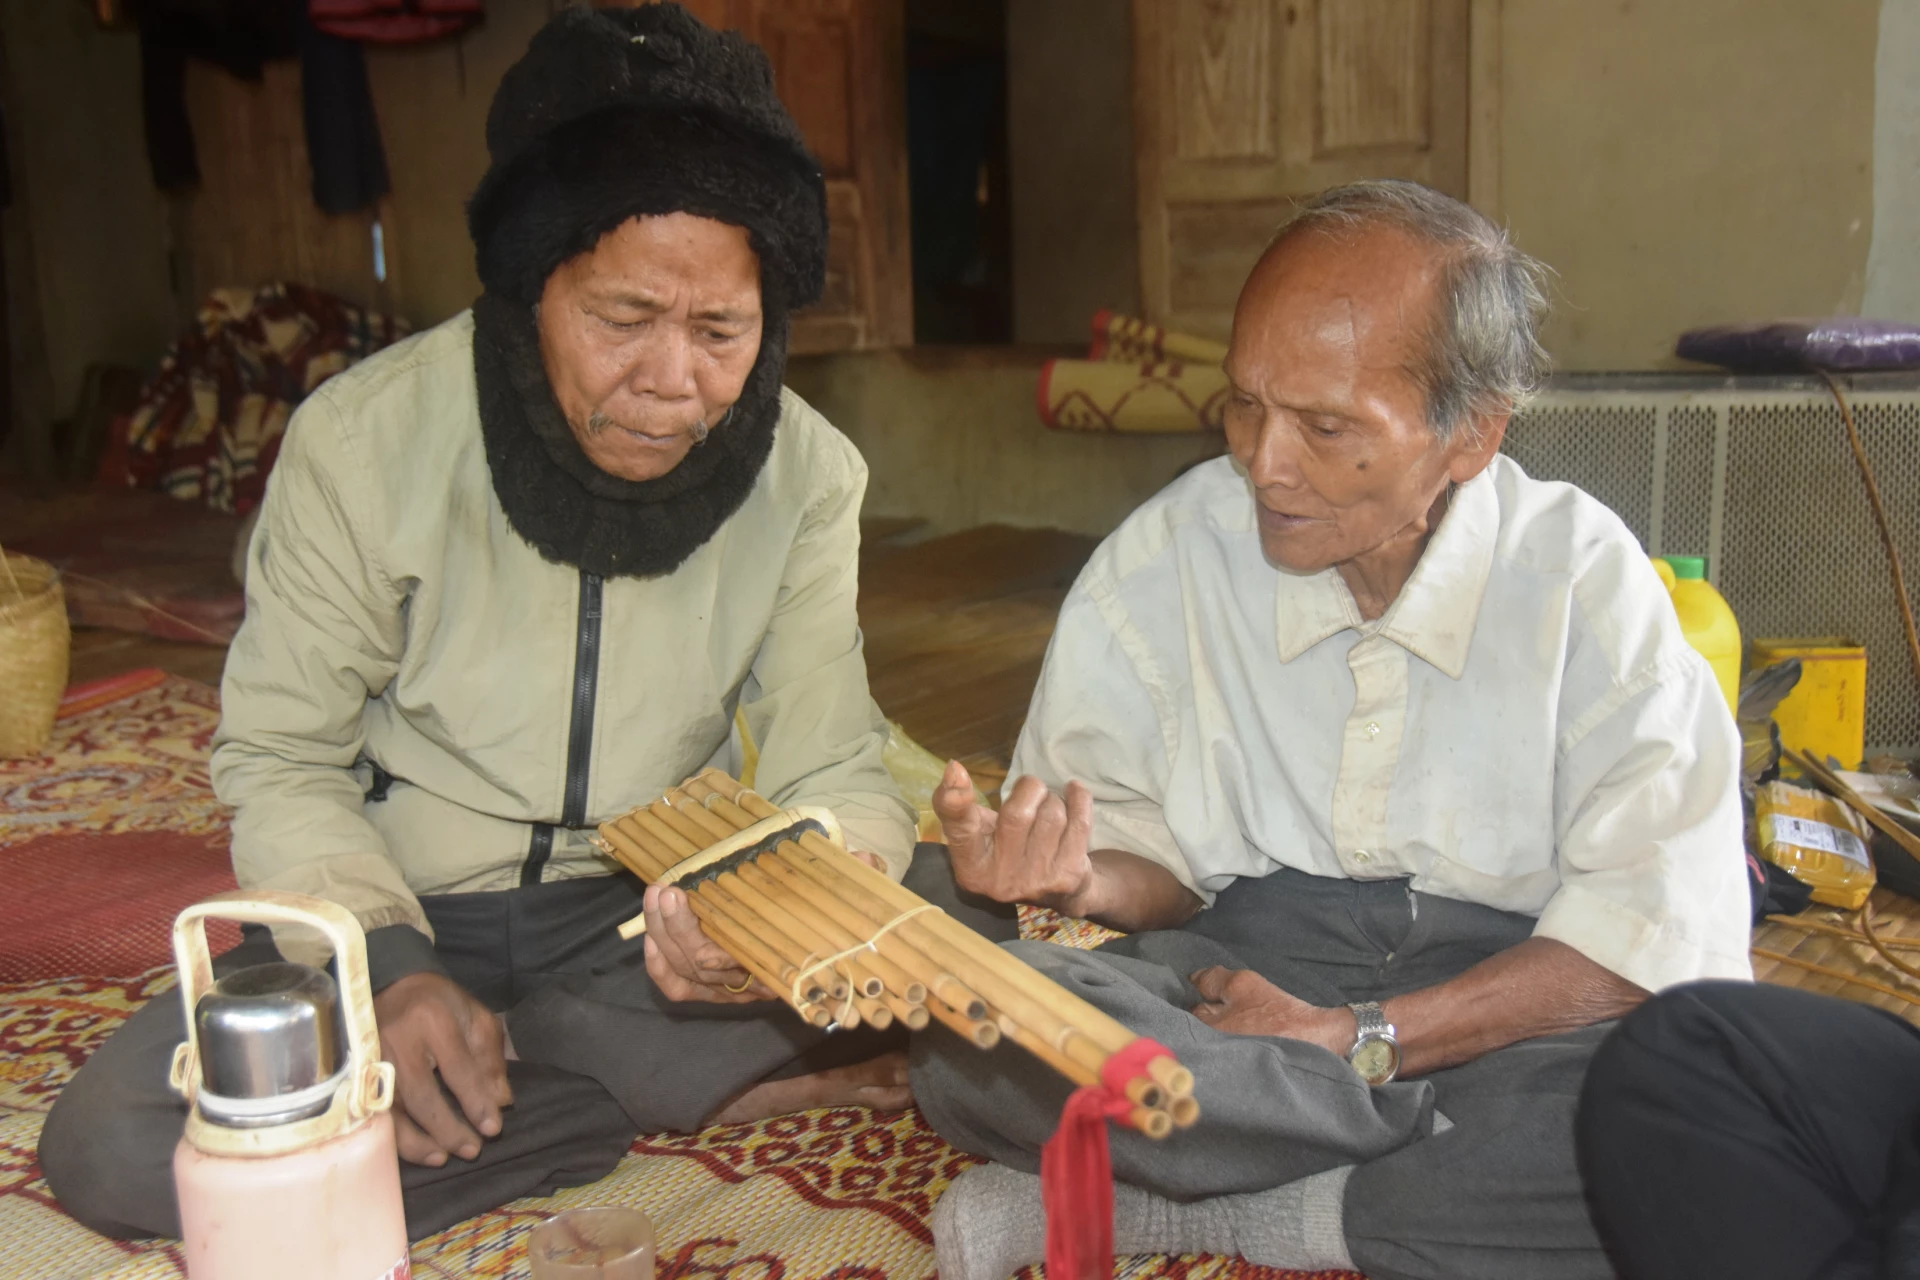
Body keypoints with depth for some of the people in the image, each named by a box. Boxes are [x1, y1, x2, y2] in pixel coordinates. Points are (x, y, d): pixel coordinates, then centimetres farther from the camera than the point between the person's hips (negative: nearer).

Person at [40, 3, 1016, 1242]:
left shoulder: (808, 474, -11)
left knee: (956, 915, -22)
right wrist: (387, 964, -25)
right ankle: (719, 1089, -18)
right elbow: (280, 760, -7)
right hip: (402, 916, 0)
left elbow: (833, 769, -11)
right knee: (109, 1139, -25)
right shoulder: (365, 439, -16)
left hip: (647, 918, 1)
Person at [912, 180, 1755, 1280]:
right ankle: (1476, 1154, -16)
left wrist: (1362, 1038, -20)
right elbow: (1160, 861, 2)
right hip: (1240, 967, 1)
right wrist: (1085, 875, -23)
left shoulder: (1583, 576, -8)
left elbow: (1664, 919, -13)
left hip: (1504, 1003, 0)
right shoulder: (1156, 566, -4)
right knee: (968, 1038, -29)